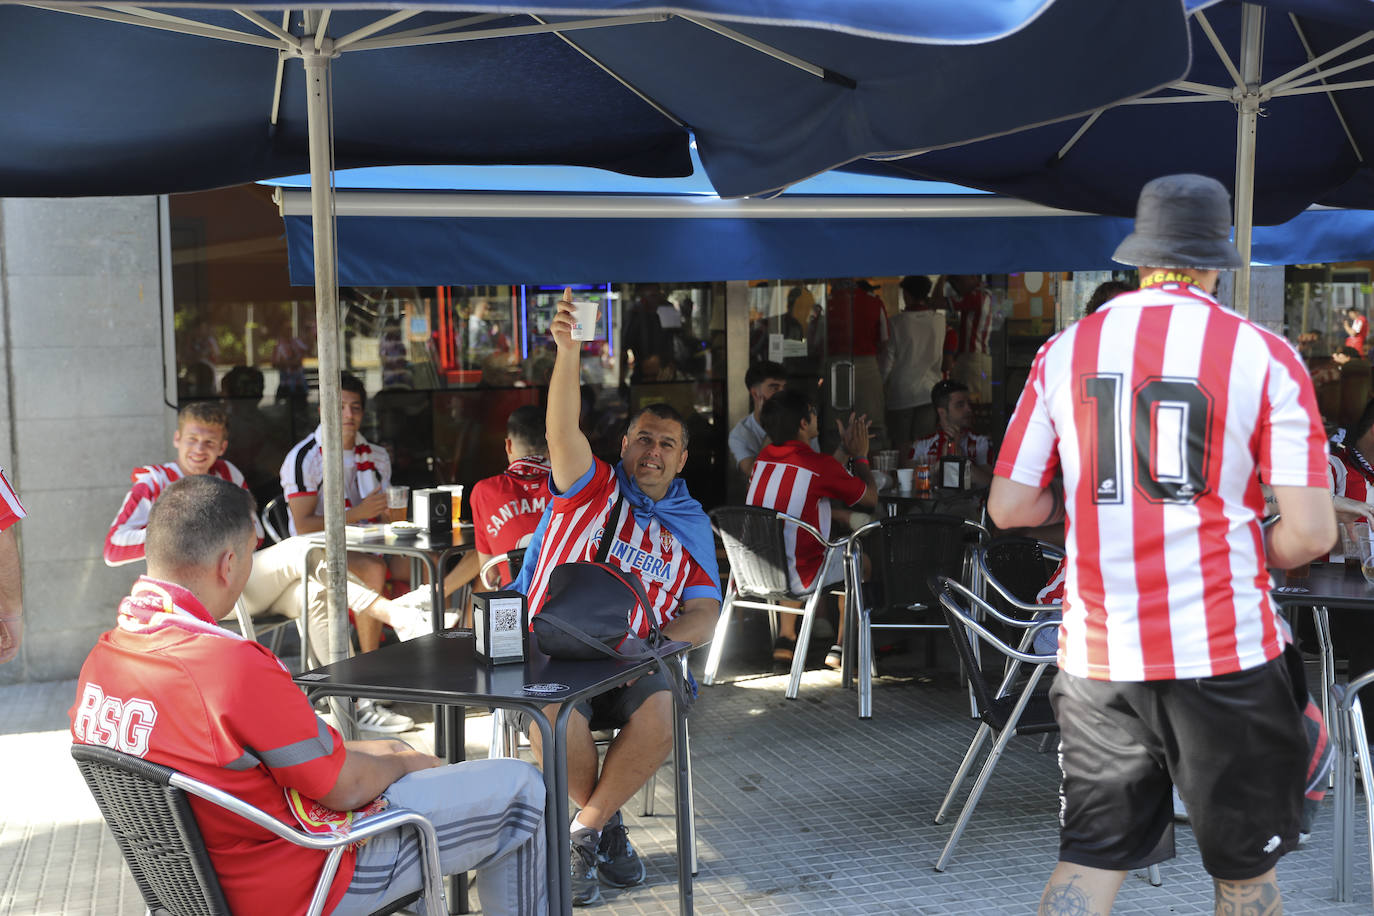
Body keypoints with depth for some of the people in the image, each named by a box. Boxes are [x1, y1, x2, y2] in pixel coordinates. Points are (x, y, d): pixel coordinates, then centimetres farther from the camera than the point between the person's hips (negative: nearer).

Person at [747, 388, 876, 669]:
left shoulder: (763, 457, 3)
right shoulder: (821, 465, -15)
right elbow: (871, 498, 2)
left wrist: (844, 451, 33)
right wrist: (859, 456, 16)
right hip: (799, 577, -6)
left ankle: (785, 639, 35)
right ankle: (839, 650, 22)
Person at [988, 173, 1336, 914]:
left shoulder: (1065, 350, 3)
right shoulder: (1263, 355, -5)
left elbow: (1009, 508, 4)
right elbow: (1311, 533, -10)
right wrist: (1254, 557, 11)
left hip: (1097, 654, 3)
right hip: (1224, 656, -2)